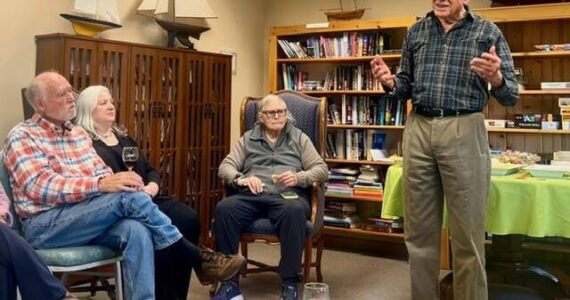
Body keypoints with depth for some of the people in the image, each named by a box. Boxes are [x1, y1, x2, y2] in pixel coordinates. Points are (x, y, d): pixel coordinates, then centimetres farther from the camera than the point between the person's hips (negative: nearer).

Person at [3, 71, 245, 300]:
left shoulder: (78, 133, 19)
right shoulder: (22, 136, -3)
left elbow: (101, 173, 14)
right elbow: (41, 186, -18)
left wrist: (116, 181, -12)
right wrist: (101, 185, -29)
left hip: (88, 218, 6)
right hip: (45, 225, -6)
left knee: (136, 230, -30)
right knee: (128, 196, -28)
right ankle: (198, 258, -18)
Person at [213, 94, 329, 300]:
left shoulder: (299, 138, 18)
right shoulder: (248, 138, 20)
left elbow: (322, 170, 10)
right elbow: (225, 167, 12)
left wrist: (299, 178, -10)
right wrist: (242, 179, -10)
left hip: (287, 195, -1)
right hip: (252, 196, 1)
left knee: (295, 211, -38)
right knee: (224, 208, -31)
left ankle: (289, 283, -26)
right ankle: (230, 281, -23)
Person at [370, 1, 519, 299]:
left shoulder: (488, 31, 3)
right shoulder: (416, 31, 12)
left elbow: (511, 97, 1)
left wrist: (495, 78, -20)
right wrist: (390, 82, -3)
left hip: (464, 132, -3)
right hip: (418, 130, 3)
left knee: (467, 235, 1)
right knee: (419, 231, 9)